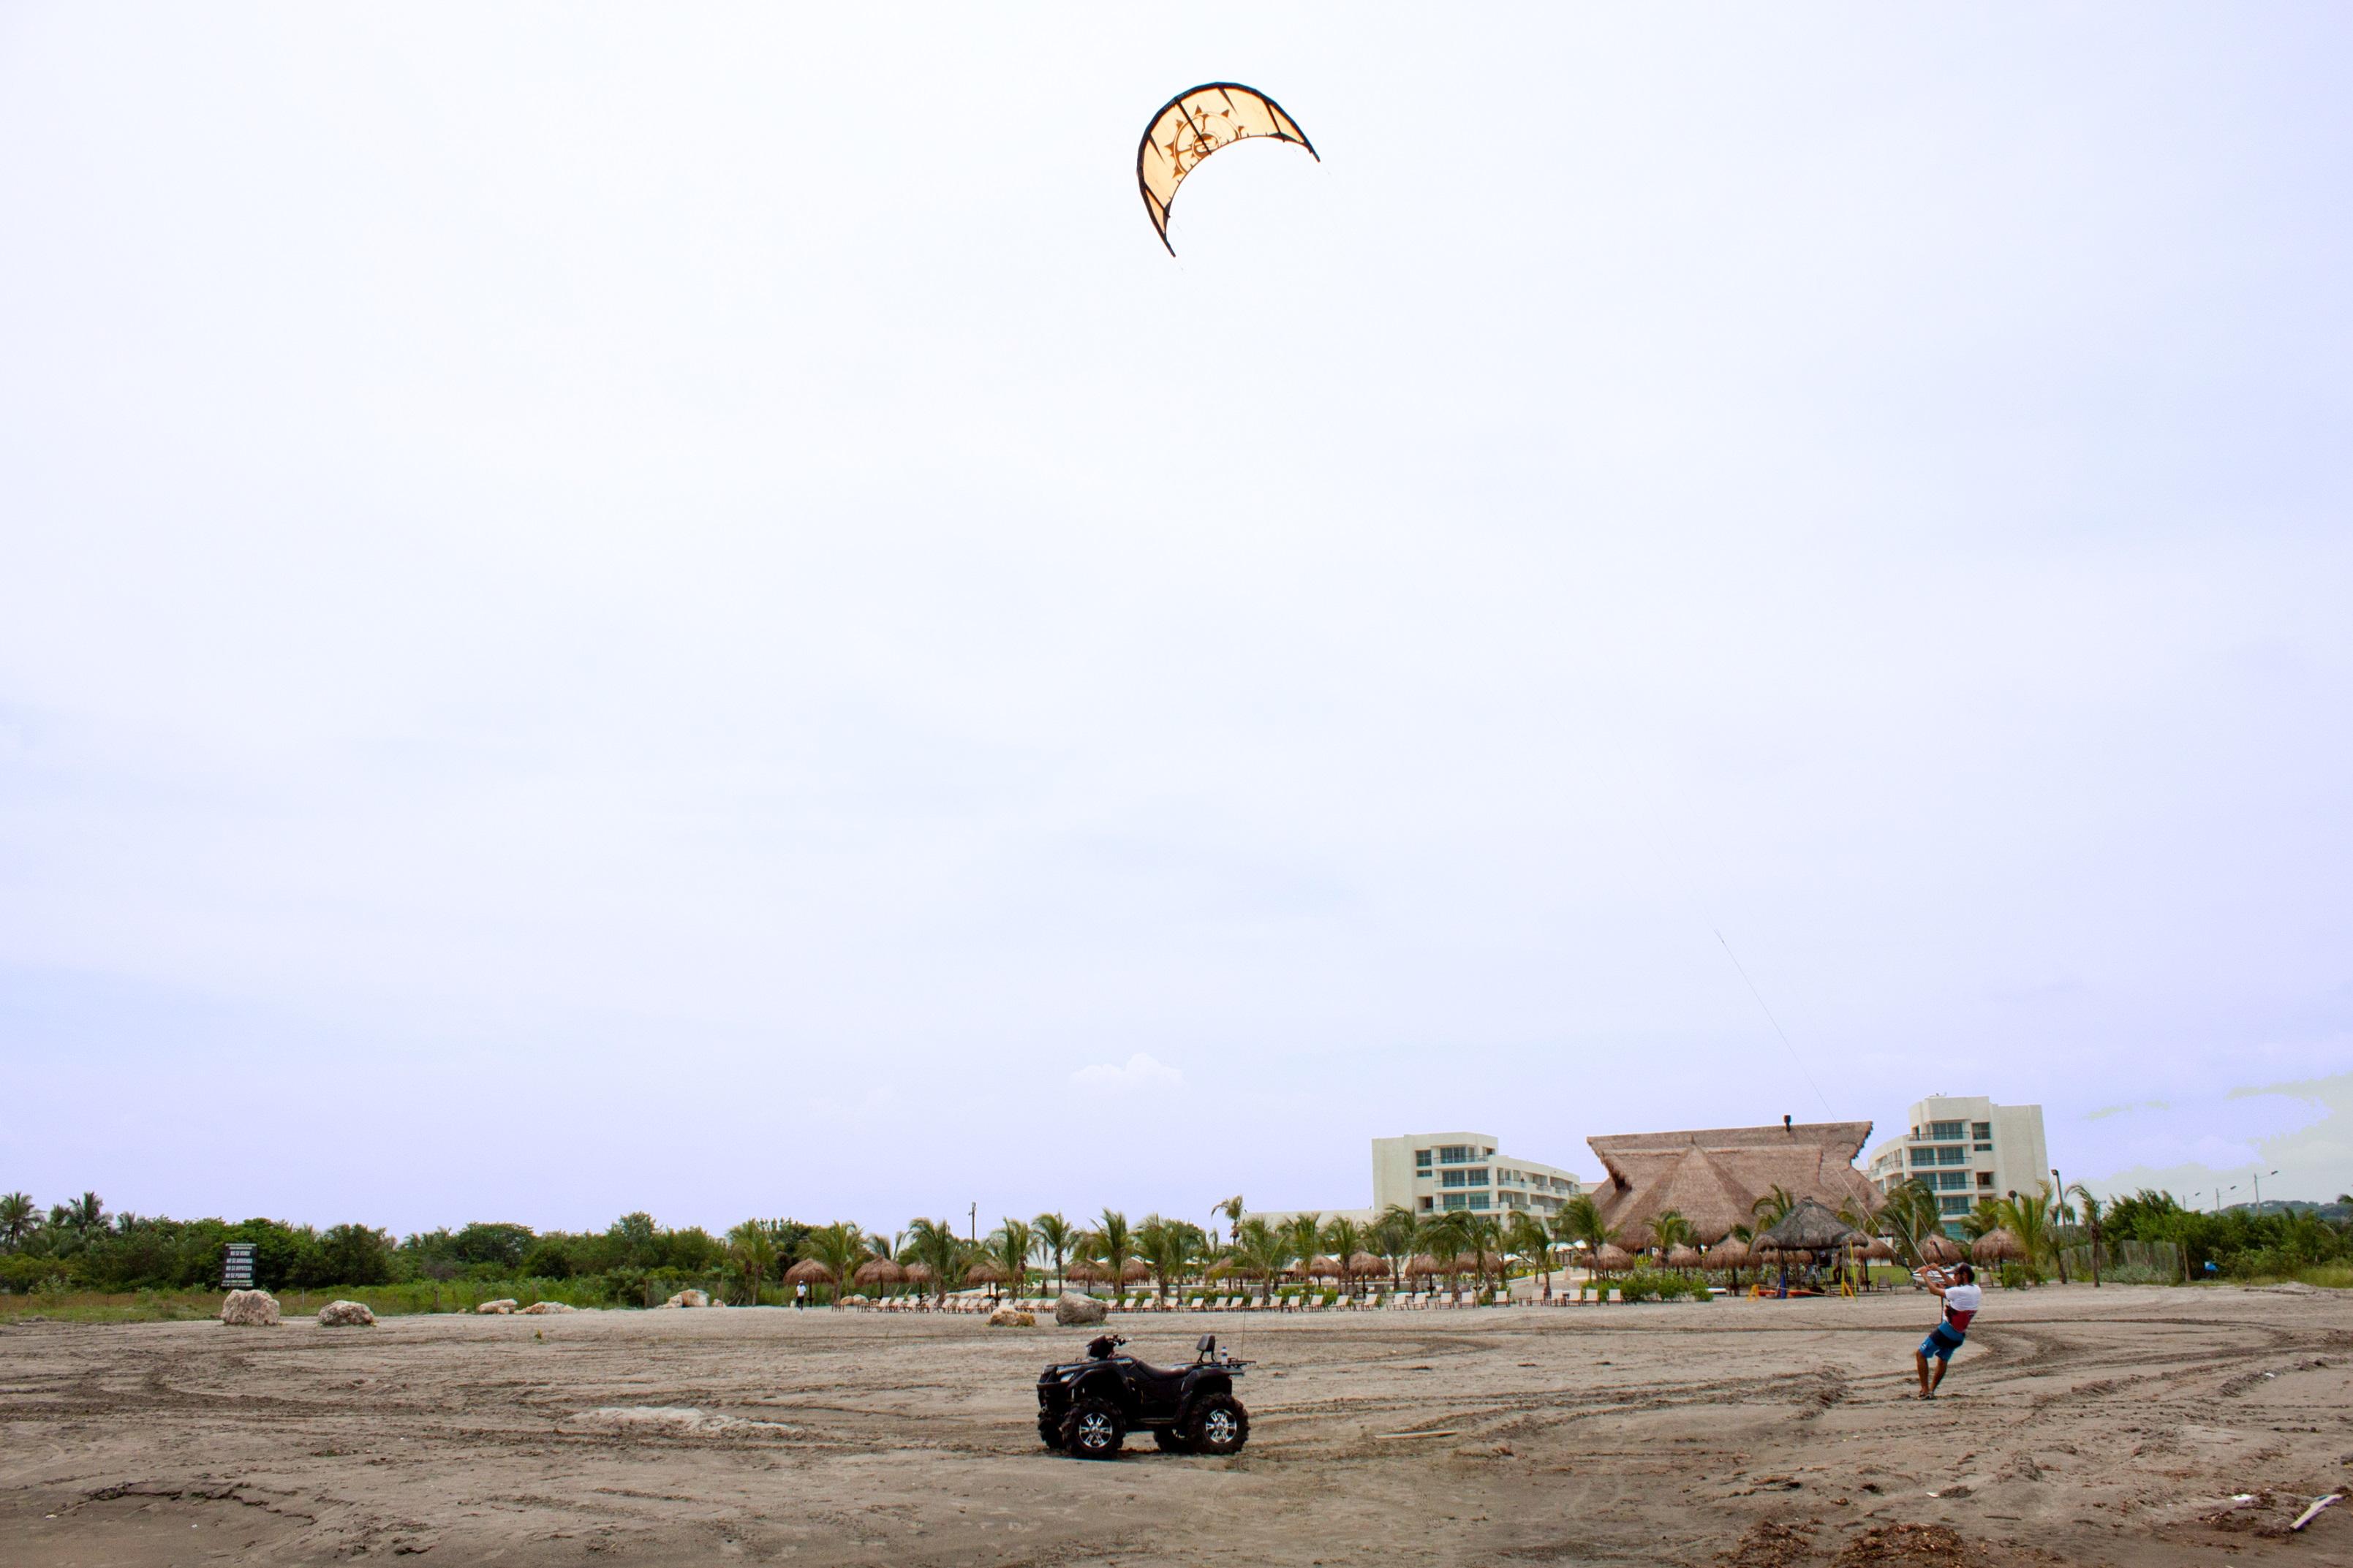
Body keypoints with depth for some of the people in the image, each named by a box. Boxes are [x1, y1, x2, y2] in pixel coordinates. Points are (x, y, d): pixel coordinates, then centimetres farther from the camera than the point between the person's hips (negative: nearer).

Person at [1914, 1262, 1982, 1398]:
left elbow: (1935, 1290, -13)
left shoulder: (1959, 1292, -22)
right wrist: (1940, 1272, 19)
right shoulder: (1976, 1291, 2)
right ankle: (1931, 1390, 25)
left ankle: (1925, 1391, -2)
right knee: (1943, 1360, 23)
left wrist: (1925, 1275, 0)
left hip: (1947, 1330, -8)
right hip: (1960, 1335, 8)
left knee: (1920, 1354, 2)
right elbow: (1955, 1285, 19)